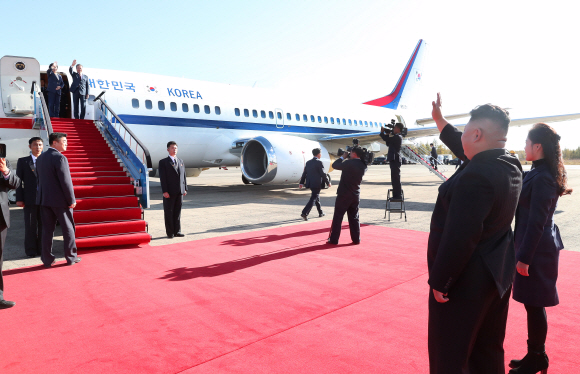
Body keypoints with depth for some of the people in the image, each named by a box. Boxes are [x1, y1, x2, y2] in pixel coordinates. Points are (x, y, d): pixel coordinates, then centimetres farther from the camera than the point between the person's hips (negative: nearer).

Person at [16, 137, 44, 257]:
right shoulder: (23, 161, 6)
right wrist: (19, 199, -4)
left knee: (43, 225, 7)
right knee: (30, 226, 4)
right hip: (30, 199, -1)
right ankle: (31, 250, 15)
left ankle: (41, 249, 17)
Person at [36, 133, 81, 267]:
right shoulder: (60, 158, -16)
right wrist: (72, 200, -12)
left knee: (47, 230, 10)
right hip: (60, 200, -7)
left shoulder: (40, 158, 9)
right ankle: (71, 257, 15)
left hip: (44, 199, 7)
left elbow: (40, 179, 13)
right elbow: (66, 182, -18)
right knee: (68, 228, 7)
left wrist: (43, 195, 18)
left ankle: (47, 259, 15)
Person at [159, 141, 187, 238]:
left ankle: (177, 231, 16)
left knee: (178, 212, 9)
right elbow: (162, 177, -8)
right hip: (169, 192, -5)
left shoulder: (181, 161, 15)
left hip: (180, 192, 5)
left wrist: (185, 189, 9)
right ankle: (170, 233, 10)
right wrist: (164, 191, -15)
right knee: (169, 213, 2)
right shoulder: (163, 162, -1)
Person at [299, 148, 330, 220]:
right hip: (317, 184, -8)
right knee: (313, 199, -6)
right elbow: (323, 174, -12)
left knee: (317, 197, 21)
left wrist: (301, 183, 11)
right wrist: (328, 182, -2)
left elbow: (304, 173, 9)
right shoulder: (319, 162, -12)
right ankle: (304, 213, -16)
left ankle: (320, 213, 32)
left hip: (310, 183, 8)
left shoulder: (308, 162, 8)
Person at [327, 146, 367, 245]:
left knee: (338, 217, 1)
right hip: (356, 195, 5)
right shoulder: (363, 166, 3)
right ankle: (356, 239, 15)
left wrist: (342, 157, 9)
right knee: (354, 218, 13)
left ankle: (334, 239, 3)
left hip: (344, 195, -5)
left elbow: (335, 165, -4)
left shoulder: (348, 163, -15)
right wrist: (348, 158, 14)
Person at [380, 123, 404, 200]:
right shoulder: (396, 137, 19)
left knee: (395, 178, -9)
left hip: (395, 159, -11)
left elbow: (387, 139, -19)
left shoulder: (397, 137, -12)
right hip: (394, 159, 11)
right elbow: (388, 144, 25)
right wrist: (387, 134, 15)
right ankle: (398, 195, 21)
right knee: (395, 178, 14)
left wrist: (382, 132, -2)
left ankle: (397, 196, -8)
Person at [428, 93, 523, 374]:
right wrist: (440, 121, 30)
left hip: (466, 281, -9)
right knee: (489, 351, 23)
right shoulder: (510, 166, 2)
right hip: (499, 274, 9)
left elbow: (459, 238, -29)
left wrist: (439, 282, -18)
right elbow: (466, 150, 21)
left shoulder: (476, 176, -27)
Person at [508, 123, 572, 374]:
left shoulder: (541, 178, -21)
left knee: (534, 304, 3)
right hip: (537, 246, 10)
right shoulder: (537, 173, 8)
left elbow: (536, 222, -22)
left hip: (537, 249, -10)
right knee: (533, 303, 18)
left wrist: (524, 257, -19)